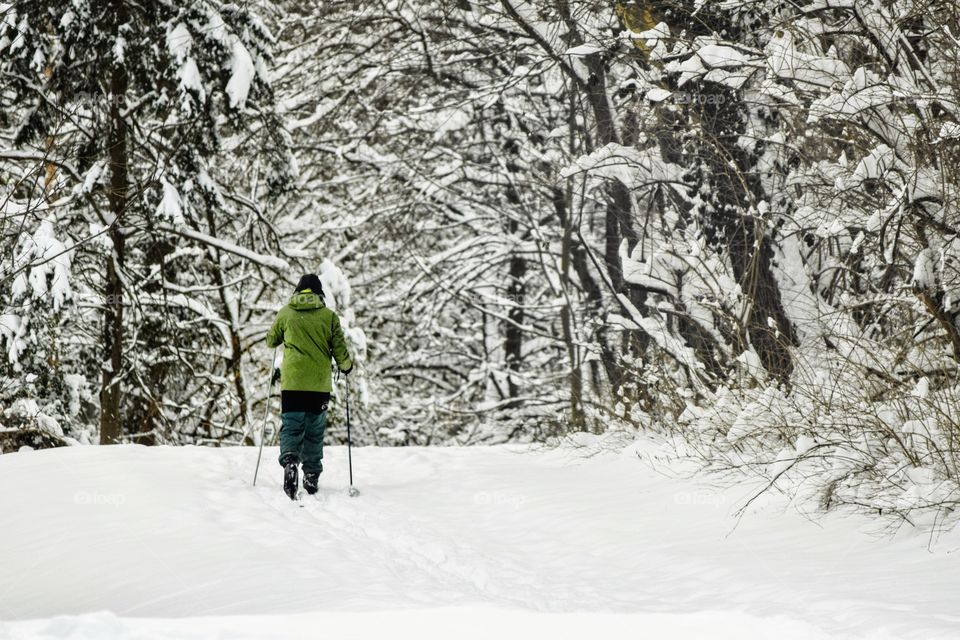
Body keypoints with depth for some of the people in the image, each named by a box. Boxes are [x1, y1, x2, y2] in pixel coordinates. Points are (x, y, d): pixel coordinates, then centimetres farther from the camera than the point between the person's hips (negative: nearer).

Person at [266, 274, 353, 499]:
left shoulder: (286, 313, 4)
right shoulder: (329, 316, 2)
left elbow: (271, 341, 18)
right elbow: (340, 351, 1)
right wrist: (346, 366, 22)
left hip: (292, 381, -1)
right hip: (320, 384, 1)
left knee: (291, 427, 1)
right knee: (314, 431, 11)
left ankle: (289, 460, -26)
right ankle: (312, 476, 11)